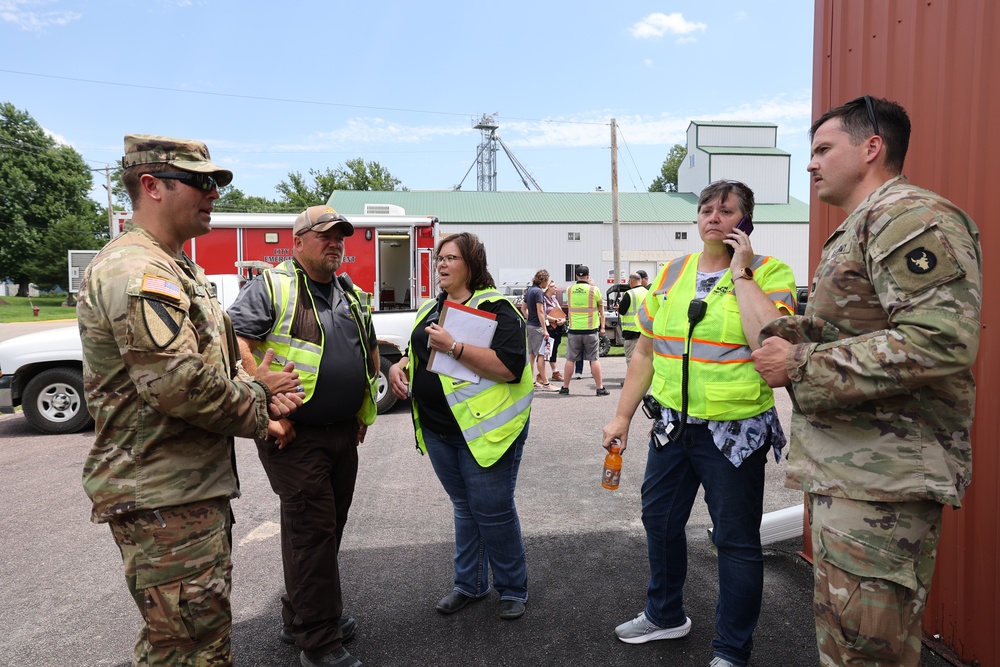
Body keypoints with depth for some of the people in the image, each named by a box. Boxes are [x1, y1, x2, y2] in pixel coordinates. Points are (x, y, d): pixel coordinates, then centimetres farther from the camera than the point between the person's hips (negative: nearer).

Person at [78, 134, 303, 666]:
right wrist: (258, 401, -10)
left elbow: (222, 359, 19)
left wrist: (259, 402, 0)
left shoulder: (181, 272, 16)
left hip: (197, 486, 11)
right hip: (163, 498, -10)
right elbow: (179, 384, -28)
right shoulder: (133, 271, -19)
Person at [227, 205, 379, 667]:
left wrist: (365, 411, 17)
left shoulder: (352, 295, 14)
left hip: (344, 434, 8)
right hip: (295, 435, -7)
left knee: (326, 529, 17)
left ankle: (298, 619, 36)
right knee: (312, 531, -2)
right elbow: (235, 342, -16)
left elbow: (371, 350, 24)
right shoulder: (271, 287, -8)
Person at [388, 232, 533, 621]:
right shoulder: (432, 308, 12)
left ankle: (513, 589, 24)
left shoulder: (495, 308, -12)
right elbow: (418, 351, 25)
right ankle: (469, 584, 34)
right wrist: (399, 366, 3)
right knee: (464, 507, 19)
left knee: (493, 512, 3)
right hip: (437, 430, 7)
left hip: (485, 429, -7)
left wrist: (453, 347, -26)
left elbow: (510, 367, -24)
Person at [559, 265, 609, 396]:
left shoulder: (569, 290, 1)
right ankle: (600, 388, 7)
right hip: (591, 330, -2)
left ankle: (565, 387, 13)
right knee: (594, 359, 4)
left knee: (570, 359, 9)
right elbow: (601, 310, 3)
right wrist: (602, 327, 12)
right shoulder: (594, 290, -5)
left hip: (574, 330, 2)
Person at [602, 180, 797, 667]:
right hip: (672, 424, 6)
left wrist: (741, 273, -17)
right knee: (659, 520, 18)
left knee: (736, 540, 7)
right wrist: (622, 416, 9)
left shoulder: (769, 272, -6)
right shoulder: (671, 274, 8)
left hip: (734, 431, -5)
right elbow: (645, 351, 11)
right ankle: (665, 615, 42)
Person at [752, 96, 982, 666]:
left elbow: (941, 340, -26)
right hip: (846, 467, 11)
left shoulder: (911, 216, -13)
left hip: (884, 474, -11)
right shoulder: (859, 229, 20)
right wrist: (788, 335, 6)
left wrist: (800, 365, -20)